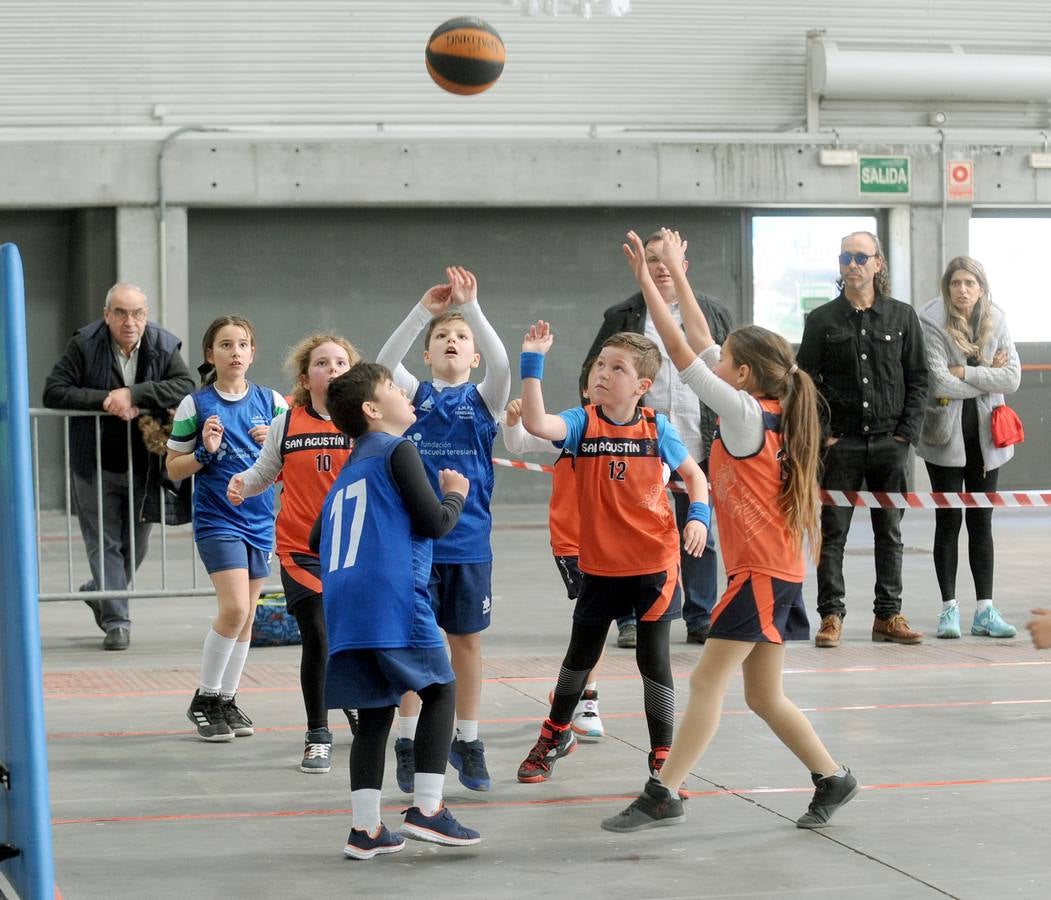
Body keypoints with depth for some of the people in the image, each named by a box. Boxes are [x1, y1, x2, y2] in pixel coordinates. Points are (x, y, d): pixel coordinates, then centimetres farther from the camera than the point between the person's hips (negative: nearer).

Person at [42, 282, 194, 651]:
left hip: (144, 465, 3)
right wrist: (105, 400, -22)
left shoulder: (164, 347, -3)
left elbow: (186, 387, -16)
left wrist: (133, 394, -25)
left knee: (136, 544, 14)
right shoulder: (84, 346, -8)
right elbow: (53, 392, -11)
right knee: (105, 543, -2)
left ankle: (98, 593, 39)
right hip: (96, 465, -3)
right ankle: (116, 621, 2)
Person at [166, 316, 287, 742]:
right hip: (217, 519, -4)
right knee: (234, 608, -16)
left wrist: (275, 444, -10)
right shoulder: (195, 404, -3)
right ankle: (204, 698, -2)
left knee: (245, 615, 8)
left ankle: (227, 700, 20)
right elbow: (174, 467, 2)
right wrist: (205, 452, -16)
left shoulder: (272, 401, 4)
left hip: (260, 520, 4)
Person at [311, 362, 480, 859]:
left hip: (344, 607, 7)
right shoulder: (397, 451, -1)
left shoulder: (348, 471, 23)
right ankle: (426, 809, 0)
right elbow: (433, 522, -7)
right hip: (393, 599, -7)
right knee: (440, 690, 7)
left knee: (376, 711, 10)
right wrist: (455, 495, 13)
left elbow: (317, 541, 27)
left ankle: (365, 829, 4)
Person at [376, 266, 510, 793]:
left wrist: (471, 306, -23)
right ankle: (410, 743, 11)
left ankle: (467, 742, 20)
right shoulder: (415, 395, 4)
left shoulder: (482, 399, 4)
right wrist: (424, 310, -22)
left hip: (468, 540, 1)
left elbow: (502, 365, -16)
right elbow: (385, 362, -14)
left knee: (467, 642, 8)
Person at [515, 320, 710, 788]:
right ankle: (556, 734, 39)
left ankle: (662, 758, 13)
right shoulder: (583, 422, -8)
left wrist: (698, 516, -10)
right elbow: (536, 423, -28)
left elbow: (693, 474, 8)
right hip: (599, 563, 1)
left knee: (653, 658, 2)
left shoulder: (657, 428, -6)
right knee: (581, 654, 17)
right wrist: (532, 362, -32)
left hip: (654, 561, -1)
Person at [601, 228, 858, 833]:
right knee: (765, 697, 13)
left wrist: (647, 278, -12)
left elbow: (684, 353, -16)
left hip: (762, 573, -9)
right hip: (773, 571, 9)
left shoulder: (745, 414, -14)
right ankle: (832, 779, 19)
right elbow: (703, 342, 15)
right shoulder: (761, 408, 8)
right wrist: (676, 273, 18)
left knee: (707, 681, -9)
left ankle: (663, 795, -10)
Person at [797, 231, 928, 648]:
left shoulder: (902, 316, 6)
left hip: (890, 442, 1)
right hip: (841, 442, -1)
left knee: (890, 532, 7)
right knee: (832, 532, -2)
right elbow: (805, 381, 3)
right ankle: (831, 615, 2)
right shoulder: (822, 320, 3)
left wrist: (907, 431, -3)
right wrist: (820, 434, -6)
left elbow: (918, 379, 6)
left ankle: (888, 615, 13)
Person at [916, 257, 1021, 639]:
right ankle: (949, 609, 9)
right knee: (948, 520, 3)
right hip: (946, 433, -3)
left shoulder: (995, 321, 1)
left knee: (981, 521, 6)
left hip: (984, 434, 3)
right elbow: (939, 383, -19)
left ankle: (985, 611, 9)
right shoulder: (932, 322, -10)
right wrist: (988, 377, -10)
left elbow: (1013, 377, -8)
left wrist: (966, 373, -16)